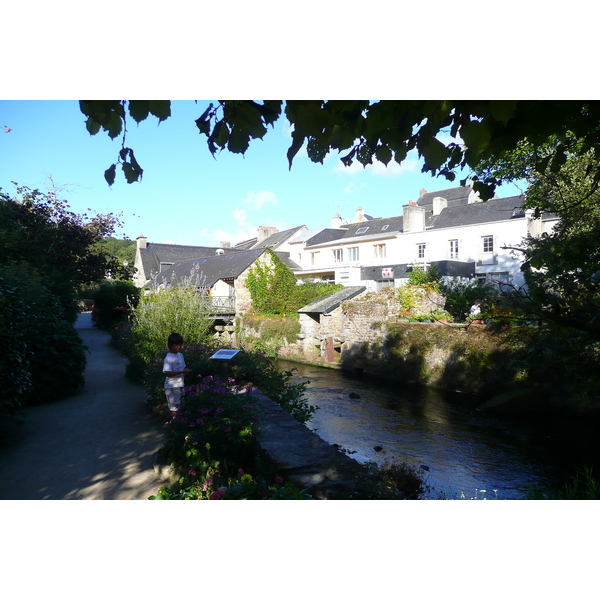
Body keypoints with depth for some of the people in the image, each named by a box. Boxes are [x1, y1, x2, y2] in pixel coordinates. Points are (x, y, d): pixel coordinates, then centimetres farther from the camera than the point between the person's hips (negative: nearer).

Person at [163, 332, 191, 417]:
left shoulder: (180, 355, 8)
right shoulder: (168, 358, -18)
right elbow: (167, 373, -24)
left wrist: (186, 371, -5)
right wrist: (182, 372, -28)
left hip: (180, 384, 8)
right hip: (172, 386, -8)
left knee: (180, 406, 19)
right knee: (174, 407, 0)